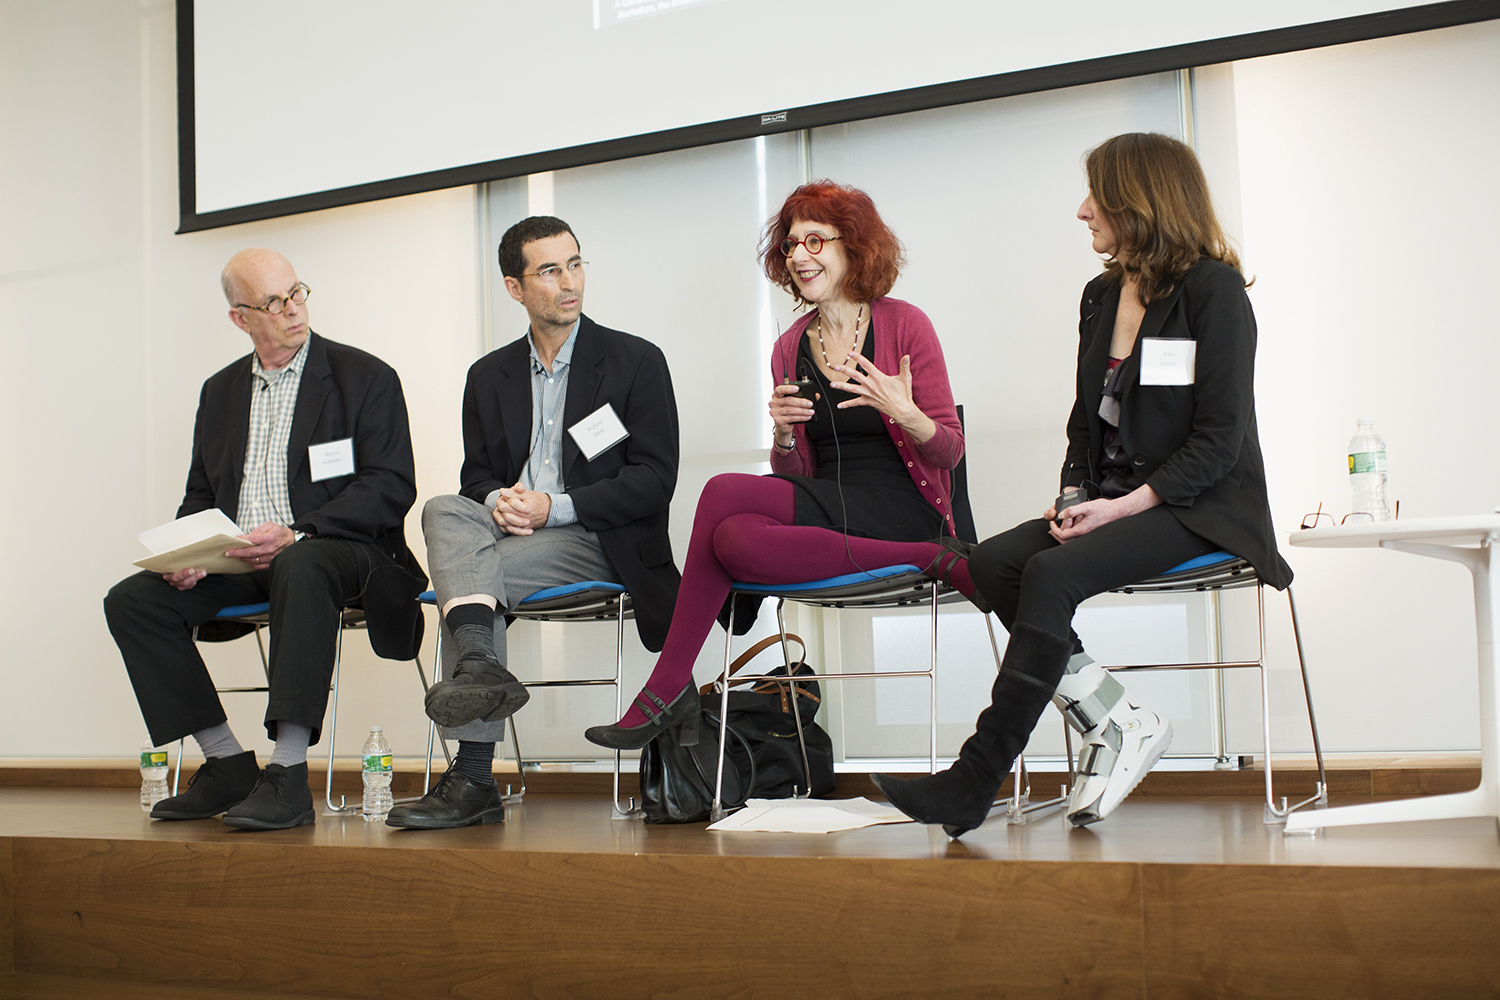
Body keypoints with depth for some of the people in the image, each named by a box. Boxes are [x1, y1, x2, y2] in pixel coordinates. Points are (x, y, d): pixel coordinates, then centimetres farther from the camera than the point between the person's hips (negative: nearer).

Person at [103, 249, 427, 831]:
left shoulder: (366, 378, 2)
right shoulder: (220, 391, 19)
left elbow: (391, 486, -8)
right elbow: (200, 496, 20)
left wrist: (297, 534, -22)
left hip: (337, 549, -6)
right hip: (236, 562, 6)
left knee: (302, 569, -40)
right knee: (131, 601, -15)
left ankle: (288, 776, -40)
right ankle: (226, 764, -9)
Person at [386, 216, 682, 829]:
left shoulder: (636, 361, 5)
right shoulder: (489, 376, 19)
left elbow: (654, 478, -4)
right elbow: (476, 476, 16)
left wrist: (555, 506, -16)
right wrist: (496, 501, -11)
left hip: (600, 542, -4)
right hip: (507, 530, 5)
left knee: (466, 570, -29)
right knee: (444, 509, -29)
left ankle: (474, 777, -34)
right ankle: (479, 665, -49)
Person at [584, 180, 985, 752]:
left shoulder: (904, 325, 0)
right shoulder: (789, 349, 14)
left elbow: (950, 452, 0)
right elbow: (793, 472, 15)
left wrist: (905, 414, -20)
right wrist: (783, 435, -7)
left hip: (900, 508, -5)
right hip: (825, 509, 6)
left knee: (724, 494, -26)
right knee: (735, 540, -31)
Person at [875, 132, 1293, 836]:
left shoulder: (1213, 288, -6)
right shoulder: (1101, 296, 17)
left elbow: (1219, 439, -12)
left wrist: (1125, 505, -21)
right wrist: (1075, 499, -1)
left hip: (1199, 508, -7)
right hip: (1114, 505, 7)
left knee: (1052, 575, -30)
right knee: (993, 563, -19)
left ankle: (974, 784, -28)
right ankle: (1119, 725, -17)